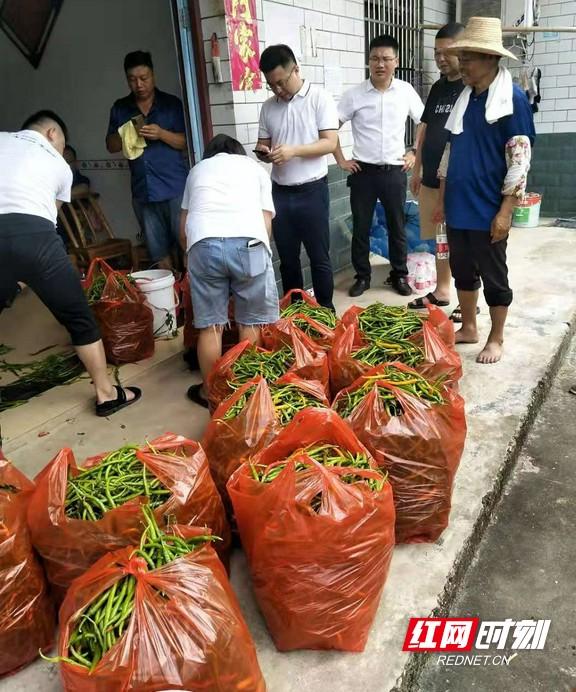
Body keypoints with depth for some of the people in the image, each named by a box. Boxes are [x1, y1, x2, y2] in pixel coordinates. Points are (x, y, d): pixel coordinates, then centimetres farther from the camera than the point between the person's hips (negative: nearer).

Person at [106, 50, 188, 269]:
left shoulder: (172, 103, 5)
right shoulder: (120, 108, 13)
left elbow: (186, 141, 1)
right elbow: (111, 146, 13)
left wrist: (162, 133, -16)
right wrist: (125, 134, -8)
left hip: (175, 187, -3)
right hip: (143, 191, 3)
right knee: (158, 252, 7)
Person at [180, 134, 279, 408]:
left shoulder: (197, 169, 32)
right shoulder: (255, 167, 28)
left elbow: (183, 226, 31)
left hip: (204, 244, 1)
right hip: (249, 242, -1)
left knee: (210, 326, 10)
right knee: (251, 323, 12)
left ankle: (210, 391, 22)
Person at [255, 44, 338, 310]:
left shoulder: (319, 98, -5)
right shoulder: (268, 106, 9)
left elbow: (330, 142, -11)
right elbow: (262, 144, 14)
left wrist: (293, 151, -23)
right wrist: (263, 152, -11)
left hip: (312, 191, -4)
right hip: (280, 192, 5)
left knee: (319, 257, 4)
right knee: (287, 258, 12)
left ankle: (326, 310, 17)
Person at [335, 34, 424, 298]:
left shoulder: (406, 91, 0)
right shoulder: (354, 95, -4)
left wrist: (414, 152, 6)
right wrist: (340, 160, -2)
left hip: (394, 171, 1)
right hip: (363, 172, -1)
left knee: (397, 226, 8)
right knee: (360, 226, 5)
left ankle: (399, 275, 22)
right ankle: (362, 276, 19)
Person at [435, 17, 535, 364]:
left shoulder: (512, 98, -10)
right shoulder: (465, 97, 10)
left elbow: (520, 158, -14)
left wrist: (505, 211, -18)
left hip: (488, 211, -6)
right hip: (459, 207, 7)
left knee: (494, 277, 6)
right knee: (463, 271, 15)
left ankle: (496, 339, 22)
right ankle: (468, 328, 32)